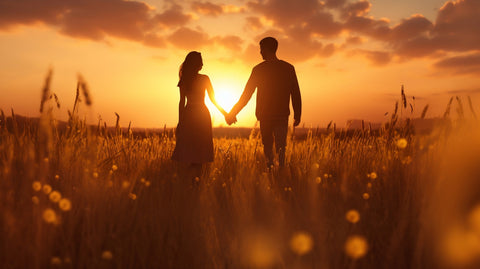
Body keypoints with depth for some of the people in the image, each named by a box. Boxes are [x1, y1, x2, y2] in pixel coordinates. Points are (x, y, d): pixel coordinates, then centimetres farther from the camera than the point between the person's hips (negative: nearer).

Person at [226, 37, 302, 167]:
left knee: (267, 145, 16)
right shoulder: (288, 68, 3)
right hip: (282, 114, 1)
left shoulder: (259, 69, -2)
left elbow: (247, 94, -1)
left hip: (265, 114, -1)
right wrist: (297, 115, 10)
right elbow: (296, 94, 3)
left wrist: (233, 113, 6)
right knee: (281, 146, 2)